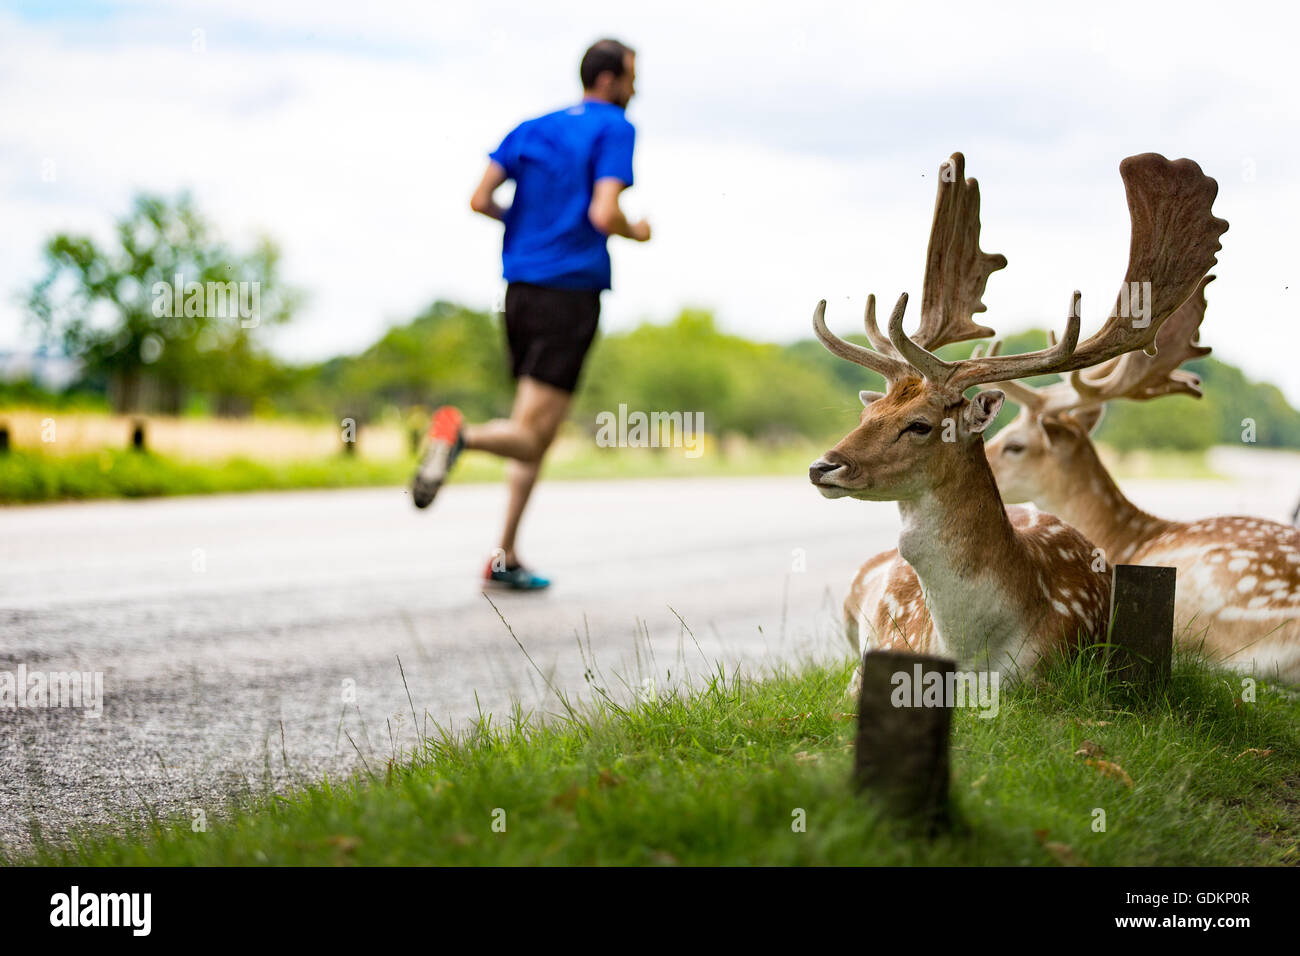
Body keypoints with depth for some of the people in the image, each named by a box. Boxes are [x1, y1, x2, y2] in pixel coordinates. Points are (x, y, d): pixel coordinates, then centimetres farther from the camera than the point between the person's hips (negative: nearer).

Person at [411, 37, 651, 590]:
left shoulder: (533, 129, 15)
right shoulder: (614, 129, -4)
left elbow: (480, 201, 7)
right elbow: (604, 215, -17)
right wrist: (638, 233, 4)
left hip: (521, 291, 7)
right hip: (570, 295, -7)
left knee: (536, 438, 15)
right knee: (530, 437, -8)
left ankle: (506, 558, 10)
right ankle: (461, 435, -37)